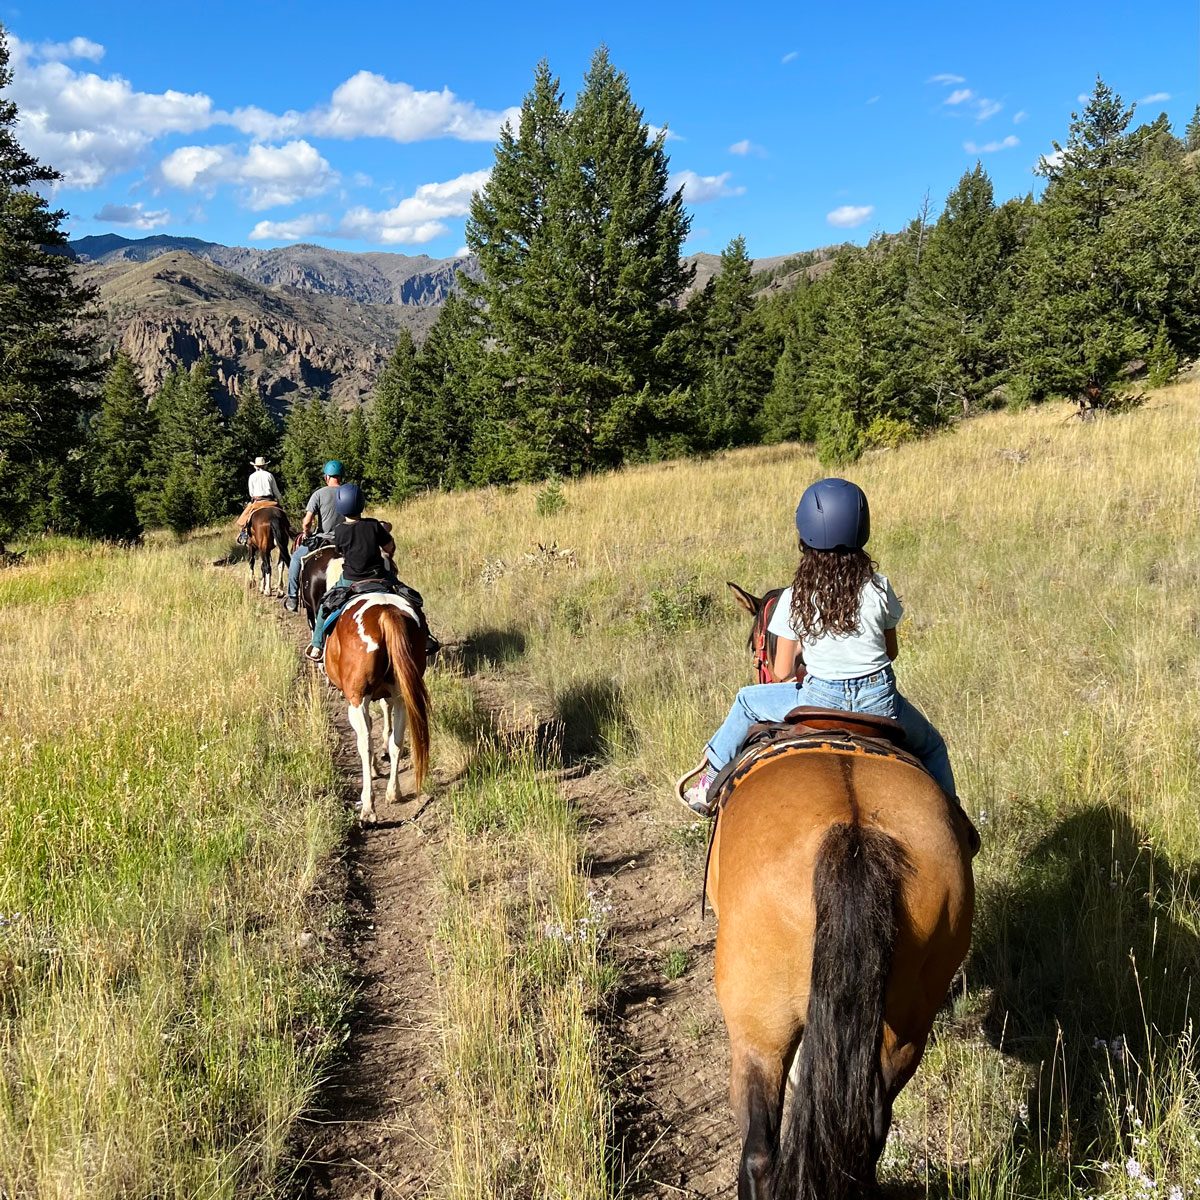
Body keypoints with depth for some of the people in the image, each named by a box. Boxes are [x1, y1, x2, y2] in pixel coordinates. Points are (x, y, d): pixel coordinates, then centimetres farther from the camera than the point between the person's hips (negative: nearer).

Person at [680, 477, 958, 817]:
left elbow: (783, 673, -3)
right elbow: (892, 651, 8)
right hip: (879, 702, 1)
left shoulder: (795, 598, -8)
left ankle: (710, 785, 34)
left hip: (821, 702, 0)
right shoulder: (878, 587, -5)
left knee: (748, 700, 26)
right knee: (931, 746, 32)